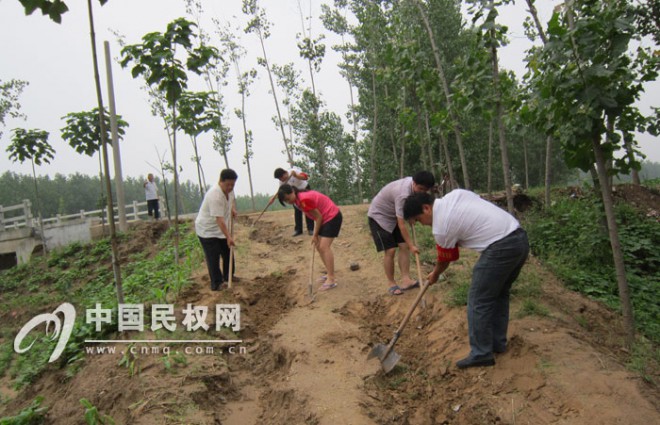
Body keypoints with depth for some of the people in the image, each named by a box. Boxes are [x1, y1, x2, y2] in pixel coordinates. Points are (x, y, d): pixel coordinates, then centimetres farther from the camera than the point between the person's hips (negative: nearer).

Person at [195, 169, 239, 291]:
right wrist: (229, 237, -39)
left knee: (228, 252, 17)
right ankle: (216, 284, 5)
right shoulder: (215, 196, -34)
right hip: (207, 230, -9)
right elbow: (219, 219, -38)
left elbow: (232, 199, 20)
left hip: (221, 229, 9)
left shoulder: (229, 189, -7)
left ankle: (228, 276, 35)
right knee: (213, 258, -5)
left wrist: (233, 209, 0)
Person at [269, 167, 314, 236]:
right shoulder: (282, 182, -14)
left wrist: (296, 175, -56)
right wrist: (273, 198, -16)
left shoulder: (294, 171, -30)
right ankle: (298, 230, 6)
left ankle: (310, 229, -2)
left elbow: (305, 177, -41)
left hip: (305, 189, -5)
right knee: (297, 211, 0)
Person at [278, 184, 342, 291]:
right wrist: (316, 234, 5)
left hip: (332, 217, -10)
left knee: (324, 247, -14)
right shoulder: (300, 198, 4)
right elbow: (317, 215, 7)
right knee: (319, 246, 9)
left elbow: (319, 217, -18)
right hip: (326, 218, 10)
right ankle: (330, 274, 17)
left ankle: (331, 280, -12)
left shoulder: (304, 200, -25)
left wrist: (315, 234, -9)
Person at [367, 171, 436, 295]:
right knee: (390, 250, -12)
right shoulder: (403, 194, -36)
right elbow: (401, 225, -32)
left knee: (404, 246, -4)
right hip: (379, 216, -8)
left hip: (393, 216, 9)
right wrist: (411, 245, -28)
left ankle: (406, 280, -5)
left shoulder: (412, 182, -10)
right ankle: (391, 283, 3)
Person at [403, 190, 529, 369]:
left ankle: (481, 354, 7)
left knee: (478, 300, 0)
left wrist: (434, 275, 29)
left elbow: (444, 260, 7)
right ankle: (498, 343, 31)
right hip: (520, 237, 10)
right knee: (500, 294, 21)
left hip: (501, 248, -10)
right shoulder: (456, 193, 11)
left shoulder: (441, 227, -8)